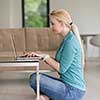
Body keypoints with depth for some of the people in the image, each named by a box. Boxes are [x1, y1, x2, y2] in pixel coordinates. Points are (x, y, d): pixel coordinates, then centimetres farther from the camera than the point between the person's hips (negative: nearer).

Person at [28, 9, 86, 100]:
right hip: (69, 86, 10)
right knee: (35, 76, 15)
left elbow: (61, 69, -20)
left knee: (35, 78, -19)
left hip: (73, 91, -10)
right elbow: (58, 63, 11)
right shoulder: (67, 39, 11)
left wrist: (45, 56, -12)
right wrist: (42, 56, -1)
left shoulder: (70, 41, -19)